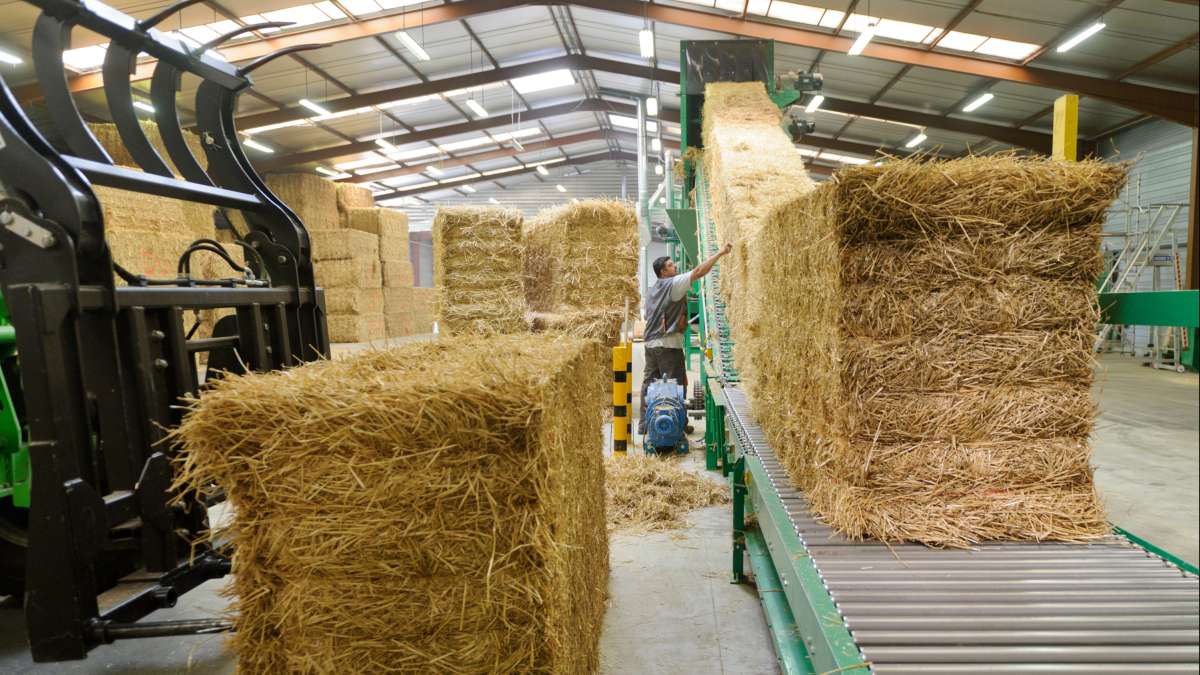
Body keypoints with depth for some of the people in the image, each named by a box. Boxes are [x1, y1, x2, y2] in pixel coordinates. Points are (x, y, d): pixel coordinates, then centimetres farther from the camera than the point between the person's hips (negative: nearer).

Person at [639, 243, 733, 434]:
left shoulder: (651, 290, 17)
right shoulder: (673, 284, -8)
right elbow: (698, 272, -14)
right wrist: (720, 253, -9)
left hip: (650, 343, 8)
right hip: (668, 344, -8)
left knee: (649, 383, 9)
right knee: (676, 386, 0)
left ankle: (644, 424, 13)